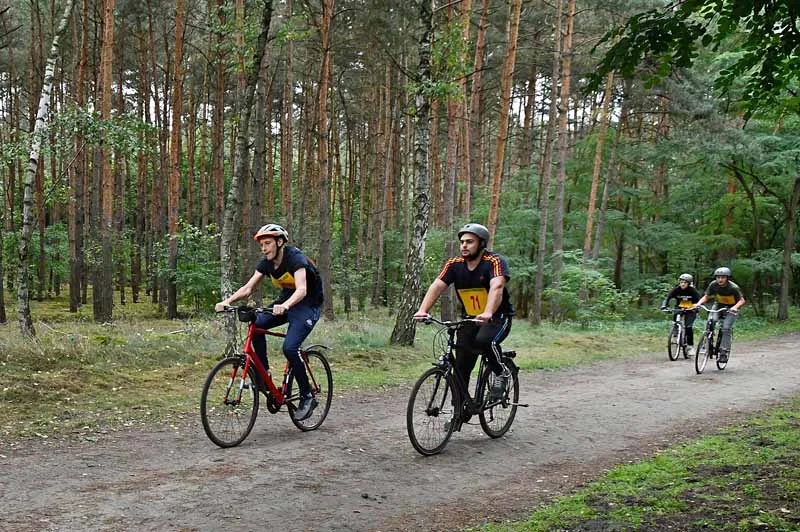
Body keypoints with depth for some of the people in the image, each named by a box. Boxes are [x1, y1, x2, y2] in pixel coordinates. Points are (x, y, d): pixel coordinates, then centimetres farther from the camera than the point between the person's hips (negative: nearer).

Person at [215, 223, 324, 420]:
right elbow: (248, 287, -8)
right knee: (256, 324, -19)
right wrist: (228, 301, -26)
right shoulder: (267, 263, -3)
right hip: (285, 302, 7)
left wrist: (285, 306, -56)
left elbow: (301, 290, -37)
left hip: (308, 305, -7)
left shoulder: (295, 258, -24)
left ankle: (307, 397, -8)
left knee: (289, 348, -25)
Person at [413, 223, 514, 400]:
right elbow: (437, 286, -17)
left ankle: (501, 372, -7)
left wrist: (487, 314, -52)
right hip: (470, 319, 5)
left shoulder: (494, 262, -18)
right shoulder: (454, 264, -6)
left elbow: (497, 287, -34)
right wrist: (422, 310, -34)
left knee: (483, 340, -35)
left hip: (498, 317, -4)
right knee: (461, 368, -1)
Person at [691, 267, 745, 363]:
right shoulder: (713, 285, -18)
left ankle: (724, 352, -11)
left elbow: (742, 300, -19)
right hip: (718, 306, 3)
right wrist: (698, 303, -29)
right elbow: (706, 297, -10)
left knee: (726, 328, -19)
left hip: (731, 308, -3)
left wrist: (735, 307, -39)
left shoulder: (733, 287, -27)